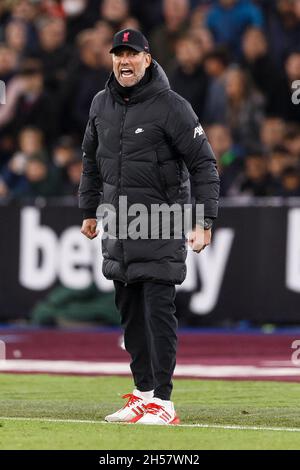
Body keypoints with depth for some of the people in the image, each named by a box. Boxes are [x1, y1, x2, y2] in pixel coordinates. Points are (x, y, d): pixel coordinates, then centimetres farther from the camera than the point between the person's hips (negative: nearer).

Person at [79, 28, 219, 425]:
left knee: (158, 310, -10)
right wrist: (89, 210, 24)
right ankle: (143, 393, 18)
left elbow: (204, 164, -9)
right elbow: (91, 161, 25)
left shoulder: (171, 106, -10)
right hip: (118, 227, 6)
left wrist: (204, 220, -14)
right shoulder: (102, 105, 10)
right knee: (130, 312, 10)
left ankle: (163, 401, -10)